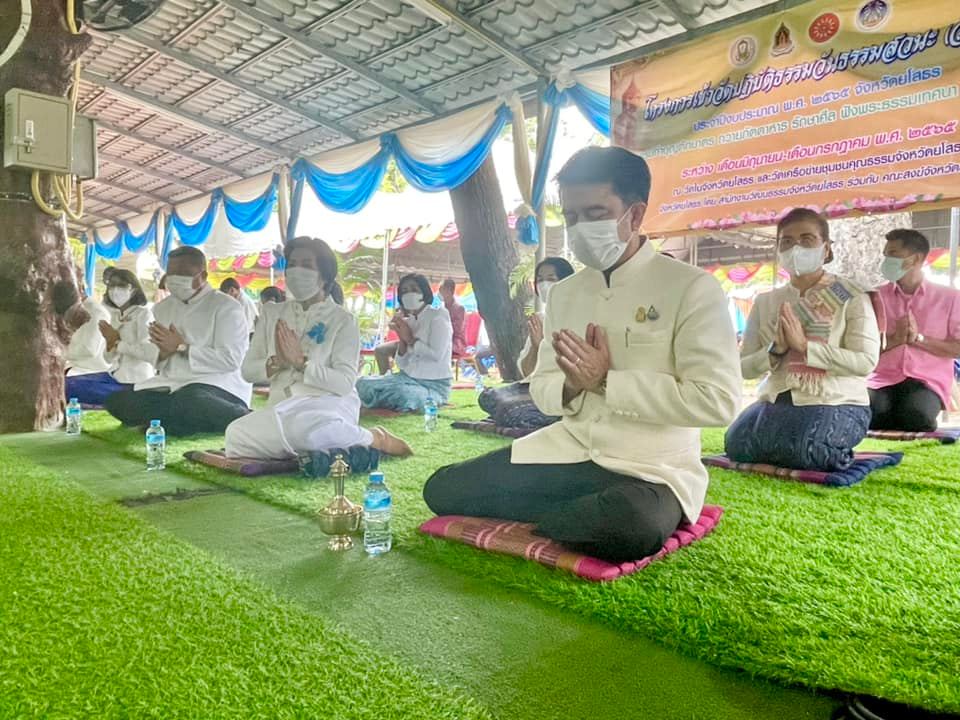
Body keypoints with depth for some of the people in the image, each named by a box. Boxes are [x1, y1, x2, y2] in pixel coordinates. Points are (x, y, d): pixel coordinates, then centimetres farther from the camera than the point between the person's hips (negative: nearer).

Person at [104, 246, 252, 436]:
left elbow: (231, 359, -15)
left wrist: (182, 347, -12)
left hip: (218, 385, -7)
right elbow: (155, 361, 17)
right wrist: (163, 353, -8)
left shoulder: (226, 306, -4)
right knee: (116, 401, -12)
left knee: (188, 401, -39)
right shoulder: (162, 308, 17)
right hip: (171, 386, 7)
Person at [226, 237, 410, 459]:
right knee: (237, 435, -26)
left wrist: (301, 362, -18)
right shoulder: (272, 312, 15)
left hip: (328, 405, -4)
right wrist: (276, 363, -9)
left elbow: (345, 383, -8)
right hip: (282, 407, 5)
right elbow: (248, 370, 11)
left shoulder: (343, 320, 1)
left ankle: (374, 439, -10)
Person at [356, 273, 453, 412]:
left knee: (406, 396, -37)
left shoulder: (438, 315, -6)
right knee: (362, 384, -13)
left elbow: (437, 355, -19)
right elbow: (402, 365, 7)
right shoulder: (407, 321, 11)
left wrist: (410, 339, -11)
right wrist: (402, 339, -9)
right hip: (407, 378, 6)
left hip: (434, 385, -5)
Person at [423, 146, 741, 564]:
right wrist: (572, 386, -13)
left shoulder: (691, 287, -9)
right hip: (568, 451, 5)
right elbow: (541, 390, 12)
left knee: (635, 526, -40)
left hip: (650, 467, -5)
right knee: (443, 489, -6)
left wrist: (606, 380, -17)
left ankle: (534, 523, -8)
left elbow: (717, 401, -17)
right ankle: (593, 514, -2)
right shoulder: (563, 293, 10)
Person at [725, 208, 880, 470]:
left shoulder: (851, 297, 0)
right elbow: (743, 366, 6)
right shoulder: (765, 301, 10)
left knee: (795, 449, -32)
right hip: (776, 401, 4)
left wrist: (804, 345, -20)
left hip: (835, 403, -3)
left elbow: (866, 361, -13)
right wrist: (775, 351, -14)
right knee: (737, 443, -23)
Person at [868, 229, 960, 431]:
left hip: (927, 381, 0)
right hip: (883, 380, 1)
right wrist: (895, 339, -13)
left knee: (915, 415, -34)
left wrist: (919, 338, -10)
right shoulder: (876, 298, 11)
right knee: (870, 412, -33)